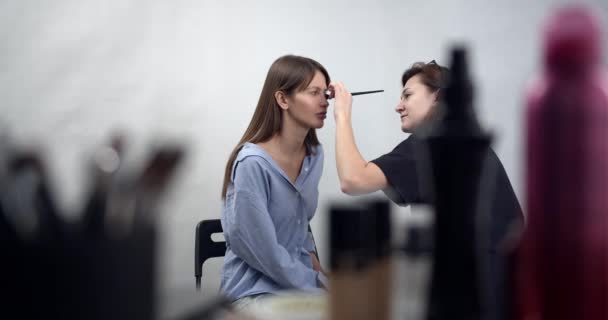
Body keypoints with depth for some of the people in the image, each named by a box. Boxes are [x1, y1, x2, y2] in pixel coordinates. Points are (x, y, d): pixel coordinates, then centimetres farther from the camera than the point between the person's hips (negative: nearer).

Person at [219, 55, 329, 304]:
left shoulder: (314, 154, 3)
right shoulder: (253, 163, -20)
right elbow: (263, 251, -19)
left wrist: (319, 274, 3)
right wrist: (316, 284, -10)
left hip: (303, 280, 7)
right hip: (256, 289, -7)